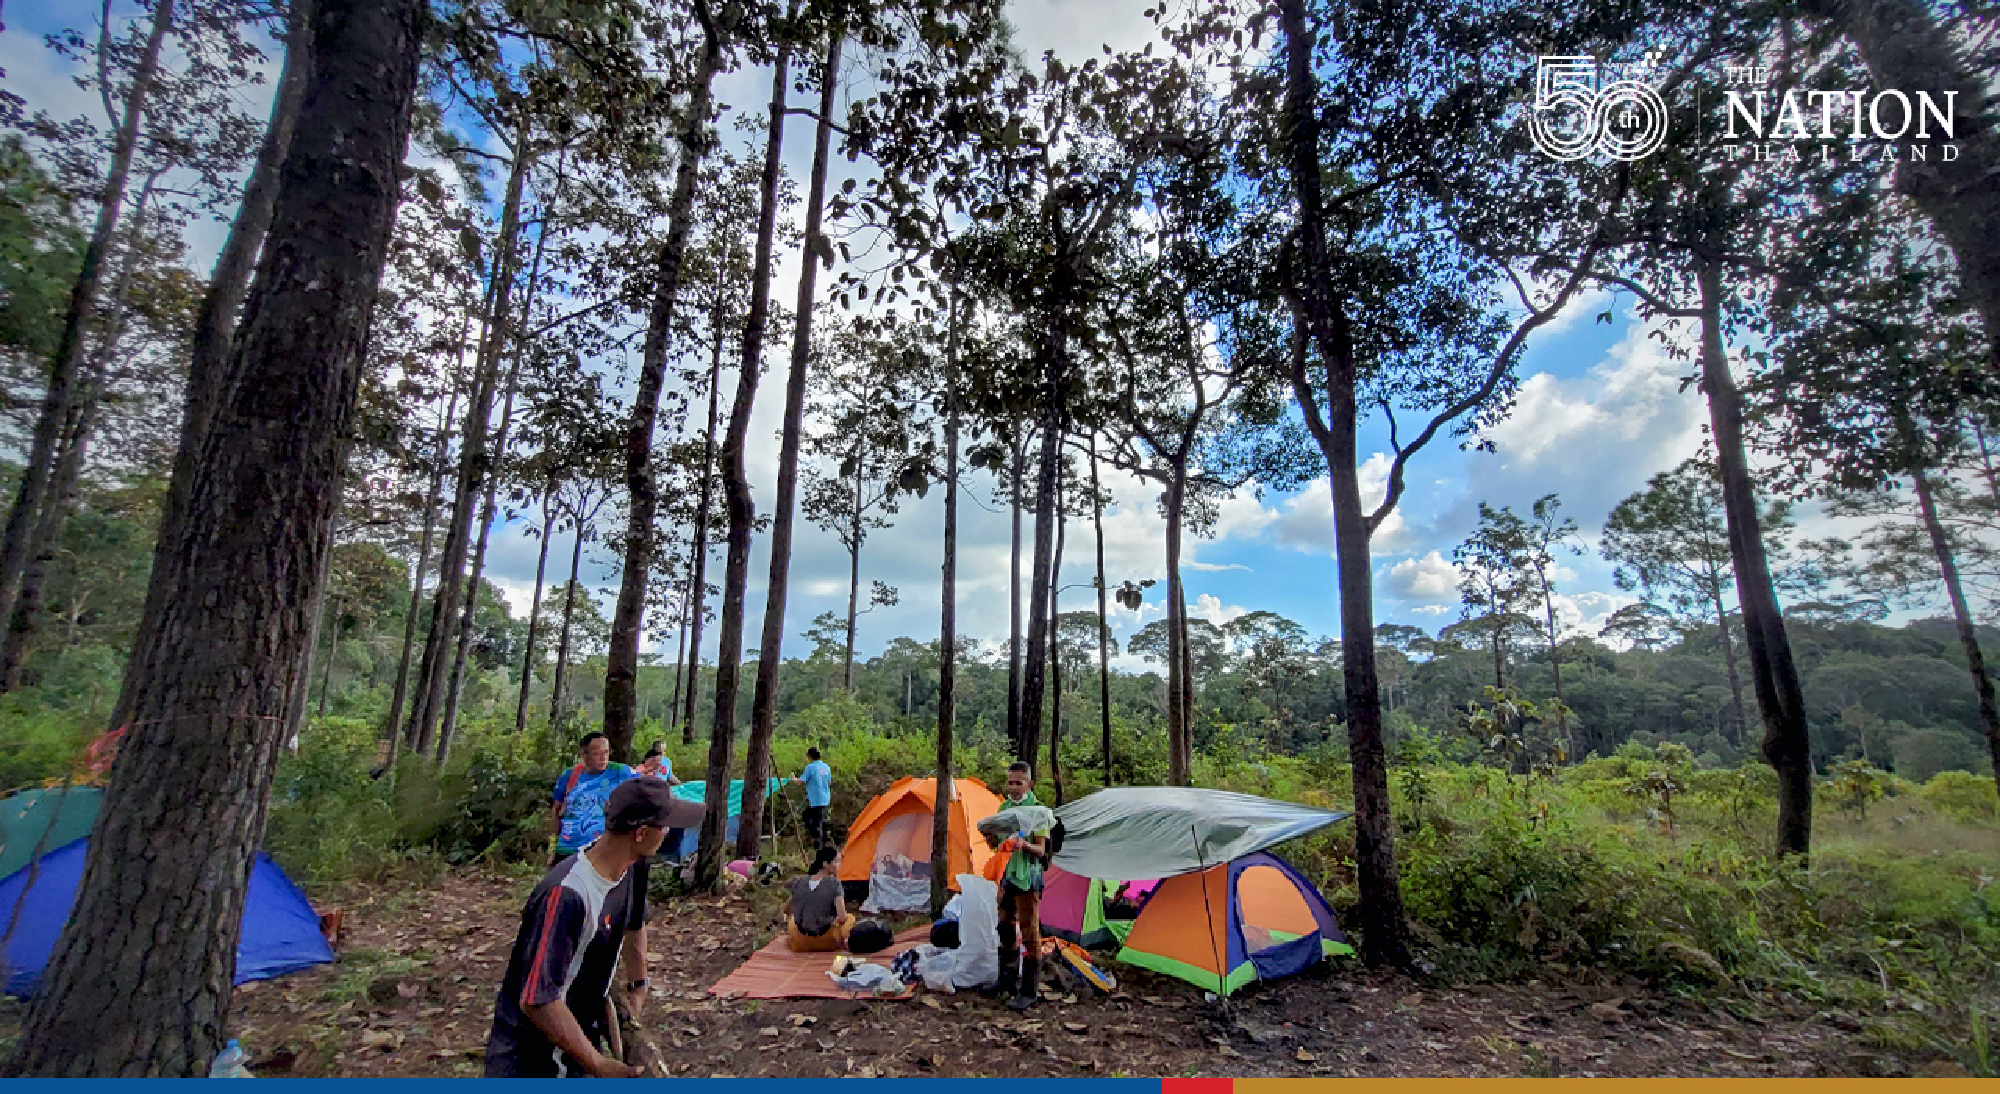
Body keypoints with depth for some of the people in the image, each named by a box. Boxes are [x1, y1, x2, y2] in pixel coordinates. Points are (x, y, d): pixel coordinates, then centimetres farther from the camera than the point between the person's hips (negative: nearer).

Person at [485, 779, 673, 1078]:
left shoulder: (633, 866, -8)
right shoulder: (566, 895, -32)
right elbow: (536, 1000, -31)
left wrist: (636, 988, 17)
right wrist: (598, 1066, -26)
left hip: (583, 1028, 7)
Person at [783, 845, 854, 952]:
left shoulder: (799, 883, -2)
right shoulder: (834, 884, -15)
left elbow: (787, 910, 13)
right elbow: (842, 918, -19)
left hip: (800, 944, 4)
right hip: (827, 943, -4)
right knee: (850, 917, 22)